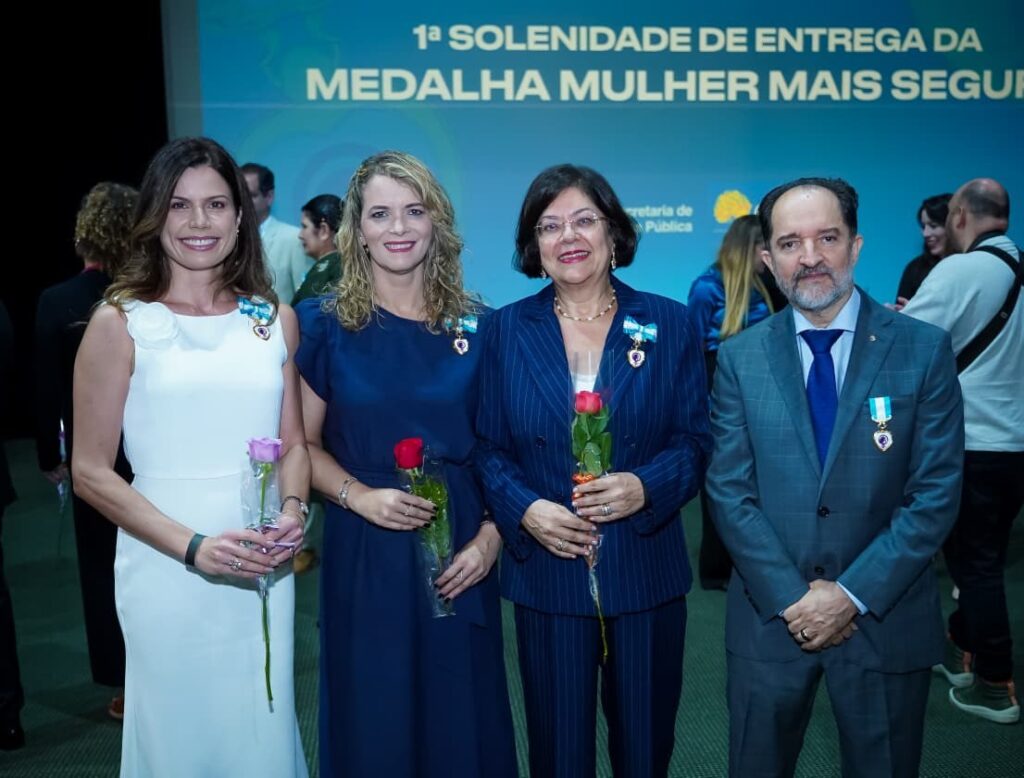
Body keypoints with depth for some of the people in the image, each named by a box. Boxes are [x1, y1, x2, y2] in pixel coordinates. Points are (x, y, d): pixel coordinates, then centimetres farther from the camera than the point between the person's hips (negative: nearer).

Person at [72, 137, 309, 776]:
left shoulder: (276, 320, 5)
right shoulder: (121, 323, -5)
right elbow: (91, 472, -5)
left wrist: (293, 512, -10)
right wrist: (192, 546, -15)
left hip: (264, 569, 3)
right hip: (167, 571, -2)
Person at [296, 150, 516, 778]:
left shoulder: (476, 326, 2)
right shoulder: (325, 324, -2)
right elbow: (303, 444, 1)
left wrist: (490, 536, -8)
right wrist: (358, 496, -16)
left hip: (459, 553, 1)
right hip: (366, 552, -1)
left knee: (462, 719, 12)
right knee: (373, 724, 10)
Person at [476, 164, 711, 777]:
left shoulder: (670, 324, 0)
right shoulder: (509, 329, 1)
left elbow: (697, 439, -2)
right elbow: (488, 446, 1)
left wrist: (644, 488, -20)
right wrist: (524, 509, -17)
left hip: (646, 571, 1)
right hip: (546, 571, 0)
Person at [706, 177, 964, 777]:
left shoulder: (924, 350, -6)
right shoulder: (740, 357, -2)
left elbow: (936, 495, -8)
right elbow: (730, 492, -4)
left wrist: (853, 594, -14)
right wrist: (793, 597, -12)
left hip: (884, 618, -1)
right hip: (770, 613, 1)